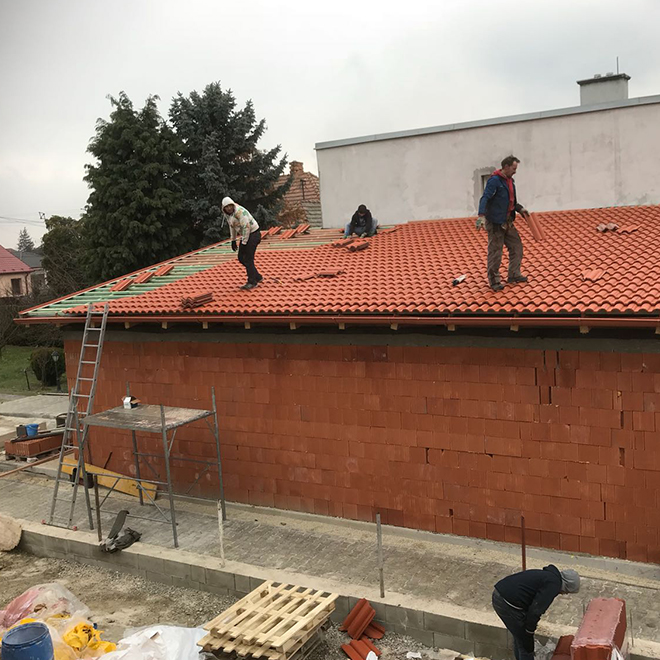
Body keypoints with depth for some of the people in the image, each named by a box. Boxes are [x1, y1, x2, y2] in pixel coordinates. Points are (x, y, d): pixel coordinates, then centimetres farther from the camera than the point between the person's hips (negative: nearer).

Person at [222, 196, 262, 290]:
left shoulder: (240, 212, -26)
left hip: (253, 234, -9)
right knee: (241, 258, 9)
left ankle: (252, 282, -1)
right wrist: (233, 240, 17)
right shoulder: (227, 214, 2)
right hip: (245, 235, 9)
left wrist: (244, 243, -25)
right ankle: (257, 277, 19)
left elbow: (246, 227, -27)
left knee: (248, 259, -11)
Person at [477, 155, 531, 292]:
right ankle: (494, 281, 6)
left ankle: (514, 275, 23)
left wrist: (520, 209, 15)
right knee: (495, 252, -3)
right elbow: (485, 198, -25)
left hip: (507, 222, 9)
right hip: (495, 223, -9)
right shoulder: (495, 180, -15)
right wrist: (481, 216, -36)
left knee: (516, 246, 12)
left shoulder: (510, 181, 13)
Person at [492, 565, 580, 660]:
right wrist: (530, 630, -3)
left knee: (518, 638, 27)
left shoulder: (547, 575, 20)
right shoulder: (554, 584, -9)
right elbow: (536, 609, -16)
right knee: (525, 642, 7)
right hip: (508, 605, -10)